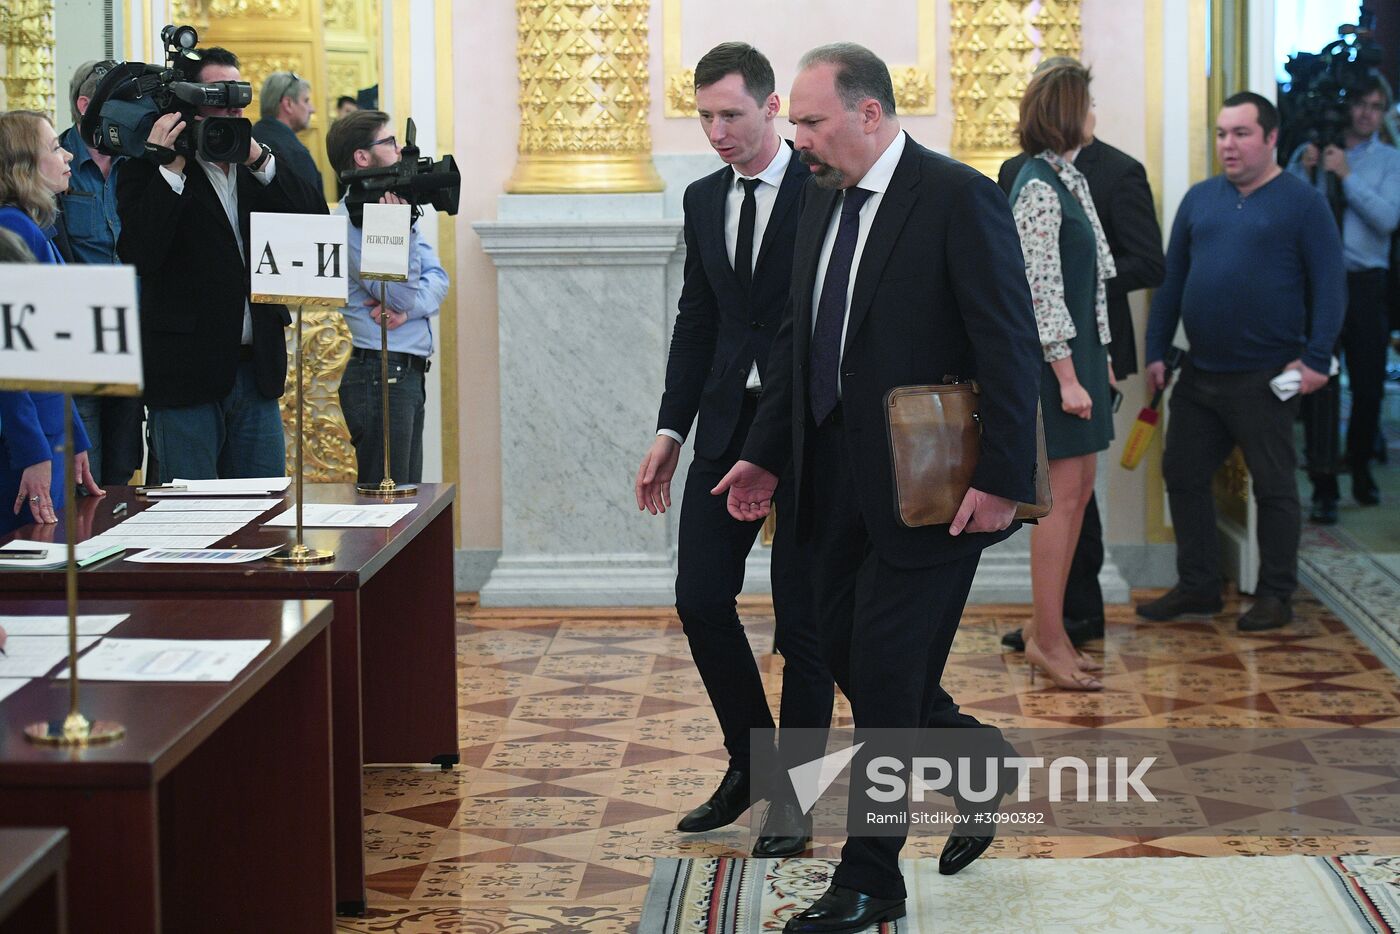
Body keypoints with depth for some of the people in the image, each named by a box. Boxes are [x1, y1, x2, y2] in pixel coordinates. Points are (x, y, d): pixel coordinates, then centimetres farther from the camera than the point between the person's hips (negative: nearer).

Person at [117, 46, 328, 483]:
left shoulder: (261, 166, 13)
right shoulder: (149, 169, -3)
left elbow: (317, 220, -1)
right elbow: (139, 255, -17)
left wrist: (259, 160, -11)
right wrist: (170, 169, -20)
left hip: (258, 369, 5)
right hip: (186, 376, -5)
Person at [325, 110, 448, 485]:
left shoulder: (396, 203, 13)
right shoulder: (351, 219, -14)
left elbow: (437, 278, 5)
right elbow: (403, 295, -18)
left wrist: (409, 308, -14)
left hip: (409, 374, 9)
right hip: (380, 374, -9)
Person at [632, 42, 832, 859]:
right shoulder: (704, 199, 10)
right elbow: (696, 322, 15)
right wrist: (672, 432, 8)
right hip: (728, 422, 6)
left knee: (801, 616, 2)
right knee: (701, 597, 3)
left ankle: (792, 800, 12)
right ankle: (750, 760, 23)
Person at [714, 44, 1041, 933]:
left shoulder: (961, 198, -14)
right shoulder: (824, 199, 10)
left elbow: (1011, 349, -16)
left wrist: (1003, 481, -19)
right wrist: (767, 454, 14)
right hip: (840, 483, 8)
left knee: (885, 677, -2)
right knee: (851, 656, 12)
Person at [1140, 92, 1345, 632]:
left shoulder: (1301, 203, -4)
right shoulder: (1200, 199, 10)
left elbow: (1330, 287, -7)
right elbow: (1171, 280, 12)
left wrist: (1316, 358, -15)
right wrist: (1156, 352, 7)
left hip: (1265, 379, -5)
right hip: (1199, 374, 6)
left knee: (1273, 486, 3)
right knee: (1183, 475, 9)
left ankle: (1275, 596, 13)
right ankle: (1197, 586, 21)